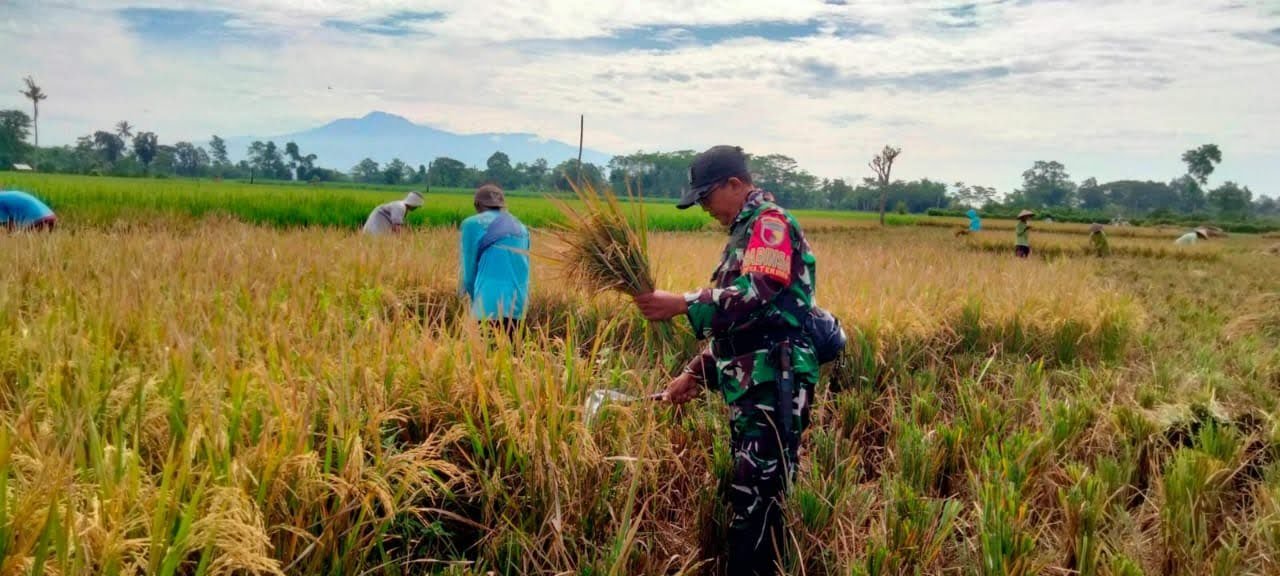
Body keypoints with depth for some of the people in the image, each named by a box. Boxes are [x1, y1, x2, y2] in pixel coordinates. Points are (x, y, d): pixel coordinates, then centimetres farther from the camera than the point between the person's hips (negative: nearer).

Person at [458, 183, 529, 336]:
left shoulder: (473, 224, 4)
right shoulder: (521, 228, 19)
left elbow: (468, 268, 4)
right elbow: (523, 269, 16)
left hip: (491, 304, -6)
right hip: (518, 303, 6)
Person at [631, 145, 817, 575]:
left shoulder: (771, 223, -7)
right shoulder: (744, 234, 23)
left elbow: (755, 296, -24)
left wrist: (682, 305, -27)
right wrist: (695, 372, 22)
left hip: (774, 387, -10)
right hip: (750, 387, 10)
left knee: (756, 503, -9)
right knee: (746, 497, 14)